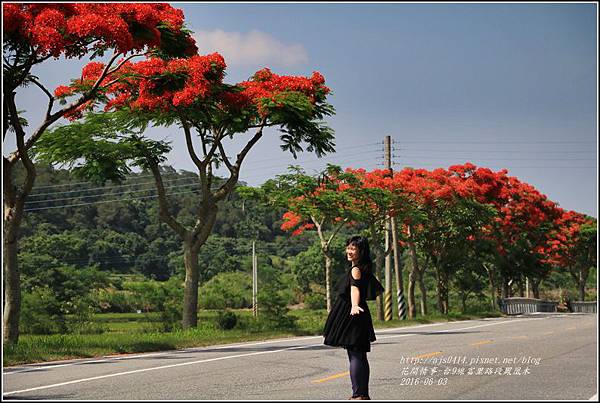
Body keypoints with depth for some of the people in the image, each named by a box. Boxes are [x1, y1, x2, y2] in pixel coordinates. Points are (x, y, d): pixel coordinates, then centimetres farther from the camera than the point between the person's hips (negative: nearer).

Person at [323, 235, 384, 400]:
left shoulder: (355, 270, -15)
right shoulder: (364, 269, 14)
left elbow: (355, 288, -35)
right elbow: (377, 289, 31)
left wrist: (354, 306, -53)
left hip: (351, 316, -10)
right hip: (358, 318, 10)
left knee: (355, 356, -11)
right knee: (360, 356, 14)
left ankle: (359, 394, -13)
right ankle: (363, 394, 19)